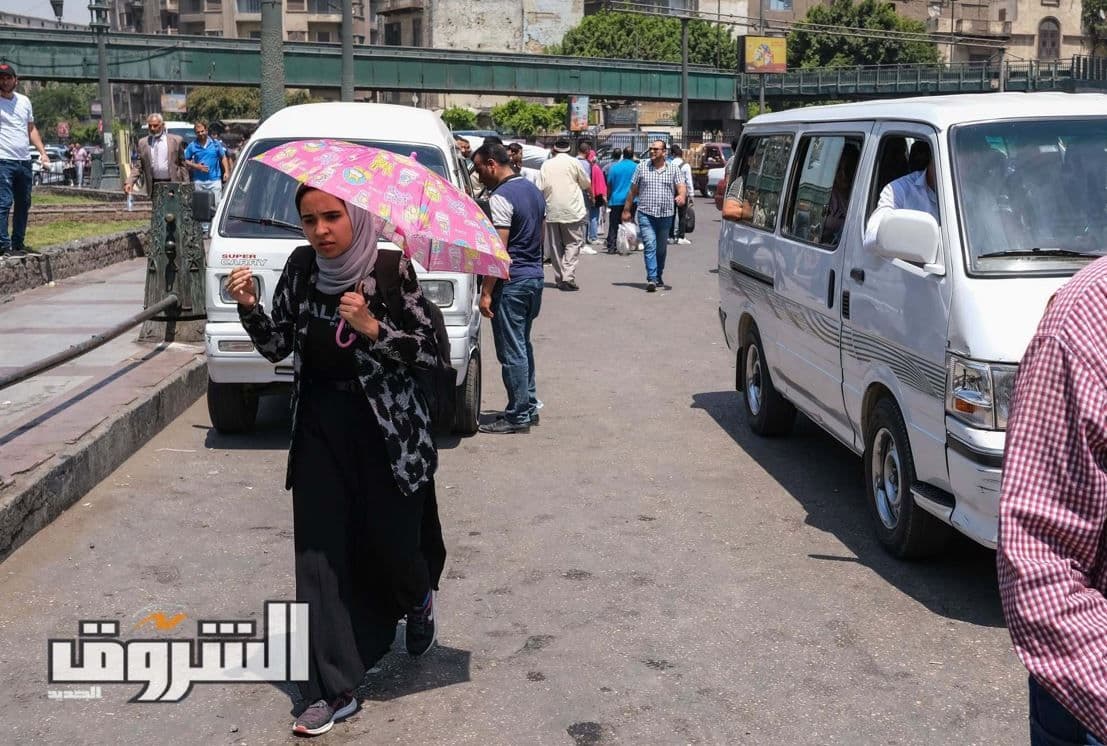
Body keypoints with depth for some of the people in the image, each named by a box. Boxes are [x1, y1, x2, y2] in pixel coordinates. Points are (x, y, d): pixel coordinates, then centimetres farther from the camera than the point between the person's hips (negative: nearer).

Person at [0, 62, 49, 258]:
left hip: (25, 161, 6)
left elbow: (31, 129, 22)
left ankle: (18, 244, 18)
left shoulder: (24, 101, 16)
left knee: (23, 205, 10)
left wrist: (42, 152, 14)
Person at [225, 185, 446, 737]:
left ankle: (420, 600, 45)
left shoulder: (390, 269, -12)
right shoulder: (301, 267, 0)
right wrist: (249, 307, -11)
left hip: (386, 430, -4)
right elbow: (277, 346, 6)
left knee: (391, 541, 6)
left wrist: (372, 328, -25)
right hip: (319, 428, 4)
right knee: (319, 554, 1)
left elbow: (430, 350, -12)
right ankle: (333, 691, 10)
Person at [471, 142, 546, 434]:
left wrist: (486, 292, -18)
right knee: (523, 345, 18)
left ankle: (518, 416, 1)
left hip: (511, 282, -10)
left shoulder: (501, 197, -16)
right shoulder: (533, 190, 13)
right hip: (535, 277, 10)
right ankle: (529, 407, 24)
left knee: (512, 351, -3)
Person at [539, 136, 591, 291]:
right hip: (572, 210, -3)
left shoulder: (546, 165, 6)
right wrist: (590, 194, 28)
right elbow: (587, 185, 7)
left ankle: (560, 278, 11)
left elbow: (540, 188, 3)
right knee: (574, 243, 1)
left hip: (552, 211, 3)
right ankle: (568, 276, -14)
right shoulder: (573, 162, -1)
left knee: (556, 245, 10)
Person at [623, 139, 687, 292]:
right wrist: (626, 209, 7)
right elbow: (633, 190, 9)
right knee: (650, 245, -14)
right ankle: (651, 279, -18)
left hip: (666, 215, 2)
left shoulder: (673, 169, 6)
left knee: (661, 248, 13)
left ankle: (659, 276, 30)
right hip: (646, 214, -2)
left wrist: (681, 196, -27)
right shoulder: (642, 167, 5)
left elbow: (681, 187, -3)